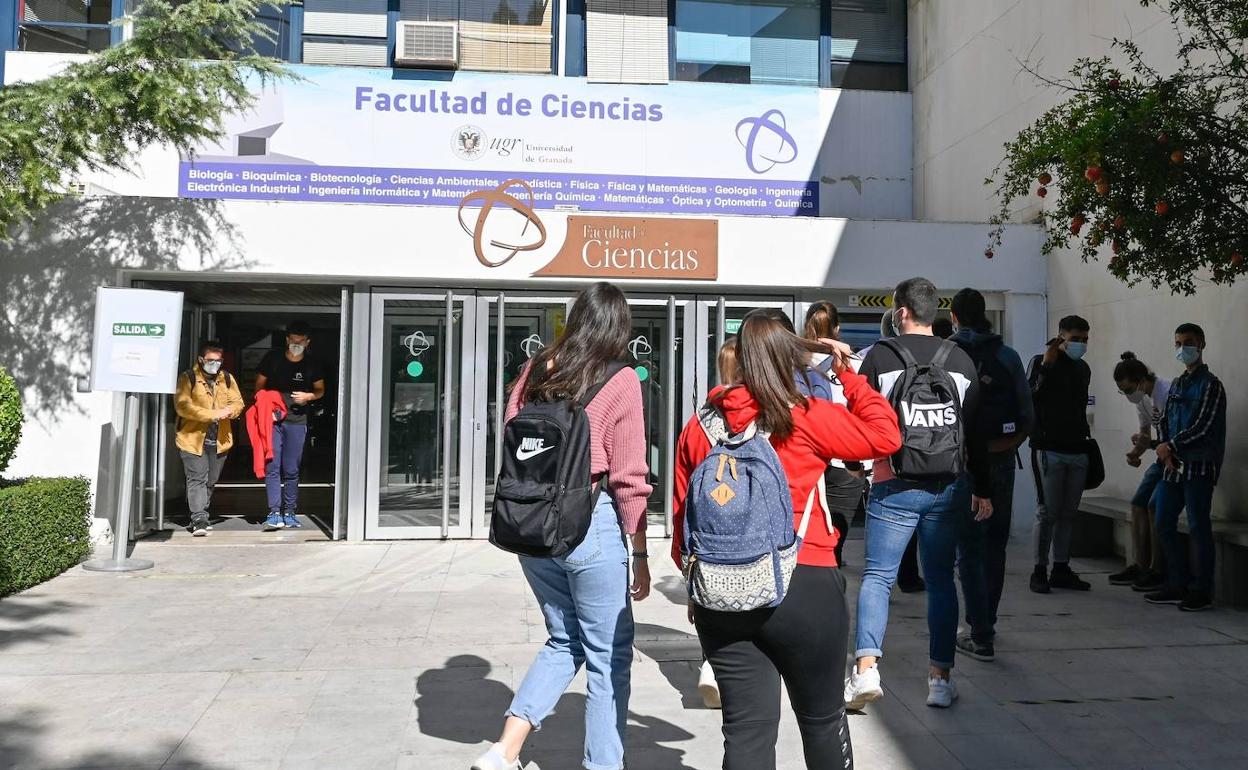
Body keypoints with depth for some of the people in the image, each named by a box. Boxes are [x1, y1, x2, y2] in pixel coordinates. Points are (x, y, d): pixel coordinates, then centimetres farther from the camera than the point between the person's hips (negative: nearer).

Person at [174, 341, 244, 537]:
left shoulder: (227, 379, 10)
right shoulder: (188, 378, -5)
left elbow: (238, 402, 8)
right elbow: (182, 406, -17)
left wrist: (230, 410, -17)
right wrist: (213, 414, -23)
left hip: (219, 440, 5)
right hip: (193, 438, -5)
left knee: (211, 481, 14)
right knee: (197, 479, -11)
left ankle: (201, 515, 30)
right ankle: (198, 519, -11)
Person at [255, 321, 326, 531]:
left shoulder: (311, 366, 4)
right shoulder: (272, 359, 3)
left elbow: (320, 390, 16)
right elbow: (259, 386, 12)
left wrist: (309, 396, -6)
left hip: (297, 421, 1)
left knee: (291, 470, 5)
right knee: (272, 467, -8)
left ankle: (290, 513, 14)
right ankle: (274, 513, -8)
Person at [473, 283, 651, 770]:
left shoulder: (535, 371, 6)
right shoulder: (620, 381, -7)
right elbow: (628, 479, -8)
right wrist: (640, 555, -1)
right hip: (592, 524, -5)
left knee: (564, 641, 21)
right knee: (609, 654, 10)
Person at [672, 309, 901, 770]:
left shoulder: (699, 428, 2)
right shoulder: (808, 418, -8)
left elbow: (682, 518, 6)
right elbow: (885, 436, 4)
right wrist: (848, 374, 12)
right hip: (804, 587, -2)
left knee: (747, 727, 10)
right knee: (822, 719, 18)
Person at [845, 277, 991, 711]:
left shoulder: (881, 356, -4)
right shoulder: (961, 361, 7)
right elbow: (976, 430, 8)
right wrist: (982, 488, 14)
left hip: (895, 487, -3)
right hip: (949, 488, 3)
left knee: (877, 576, 2)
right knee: (940, 579, 11)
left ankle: (866, 668, -10)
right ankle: (941, 678, 13)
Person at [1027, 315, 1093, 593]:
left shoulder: (1082, 368, 17)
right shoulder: (1041, 363, -2)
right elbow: (1030, 399, -15)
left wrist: (1085, 435, 19)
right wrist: (1046, 366, -17)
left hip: (1077, 450, 6)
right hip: (1049, 450, -6)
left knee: (1068, 513, 7)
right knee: (1048, 512, -5)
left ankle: (1061, 569, 14)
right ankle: (1040, 570, 1)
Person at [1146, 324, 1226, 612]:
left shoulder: (1210, 385, -7)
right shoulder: (1177, 384, 16)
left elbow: (1202, 428, -15)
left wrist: (1169, 447, -7)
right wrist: (1166, 451, -3)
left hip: (1199, 467, -8)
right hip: (1173, 465, 8)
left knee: (1198, 527, -3)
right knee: (1164, 524, 8)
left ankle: (1202, 591, 6)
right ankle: (1178, 586, 18)